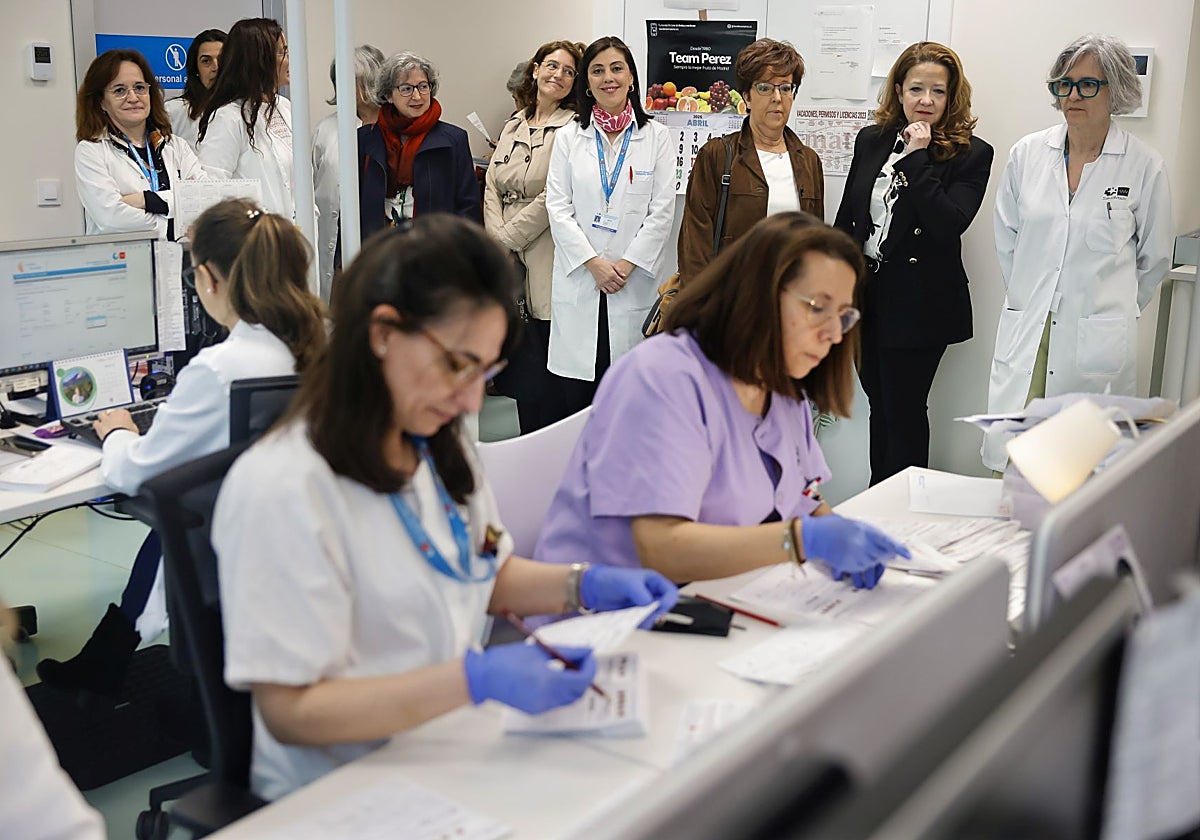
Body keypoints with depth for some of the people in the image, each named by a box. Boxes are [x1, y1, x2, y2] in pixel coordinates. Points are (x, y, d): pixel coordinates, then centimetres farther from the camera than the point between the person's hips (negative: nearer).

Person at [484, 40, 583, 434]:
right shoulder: (514, 125, 17)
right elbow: (492, 186, 11)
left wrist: (507, 238, -8)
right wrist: (497, 240, -4)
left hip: (546, 263, -6)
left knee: (544, 373, -3)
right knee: (516, 366, 9)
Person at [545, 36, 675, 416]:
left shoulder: (655, 136, 7)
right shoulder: (569, 137, 9)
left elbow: (662, 210, 1)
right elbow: (558, 208, 2)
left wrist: (626, 264, -9)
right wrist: (593, 263, -9)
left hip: (633, 282, -1)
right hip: (578, 281, 1)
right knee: (574, 397, 0)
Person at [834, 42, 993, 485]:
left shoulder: (971, 154, -7)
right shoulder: (871, 141, 7)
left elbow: (949, 224, -21)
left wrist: (918, 158, -20)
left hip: (918, 306, -5)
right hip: (865, 295, 5)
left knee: (904, 412, 2)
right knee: (879, 406, 15)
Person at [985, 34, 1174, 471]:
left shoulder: (1145, 166, -2)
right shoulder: (1027, 153, 5)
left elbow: (1154, 258, 10)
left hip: (1098, 340, -2)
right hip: (1024, 334, 2)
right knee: (1008, 462, 1)